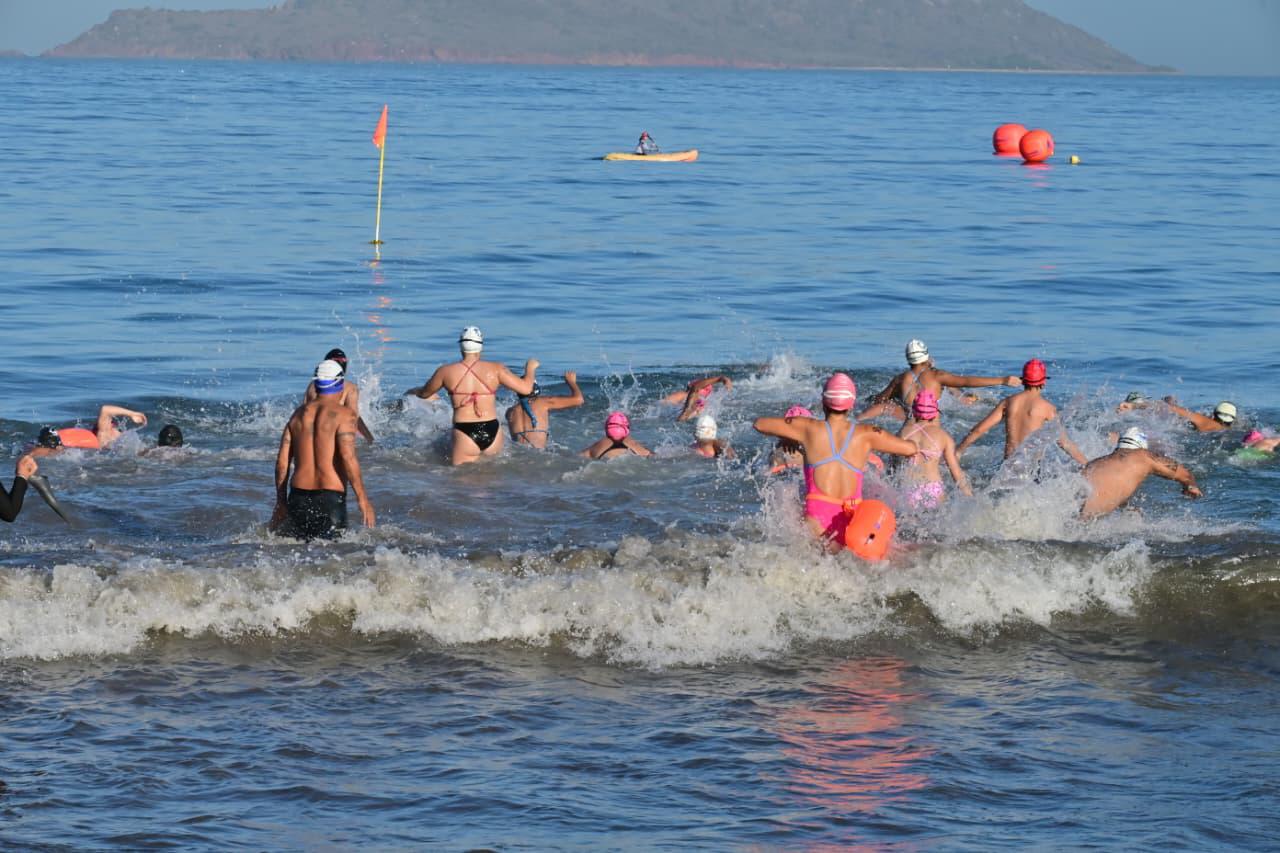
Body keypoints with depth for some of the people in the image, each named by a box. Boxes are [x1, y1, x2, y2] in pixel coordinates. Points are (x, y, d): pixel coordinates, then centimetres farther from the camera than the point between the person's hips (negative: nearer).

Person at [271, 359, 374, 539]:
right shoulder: (344, 414, -2)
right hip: (330, 498, -5)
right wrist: (362, 498, -7)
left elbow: (282, 461, 13)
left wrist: (281, 503, 19)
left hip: (298, 497, 5)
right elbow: (348, 457, -12)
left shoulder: (299, 414, 14)